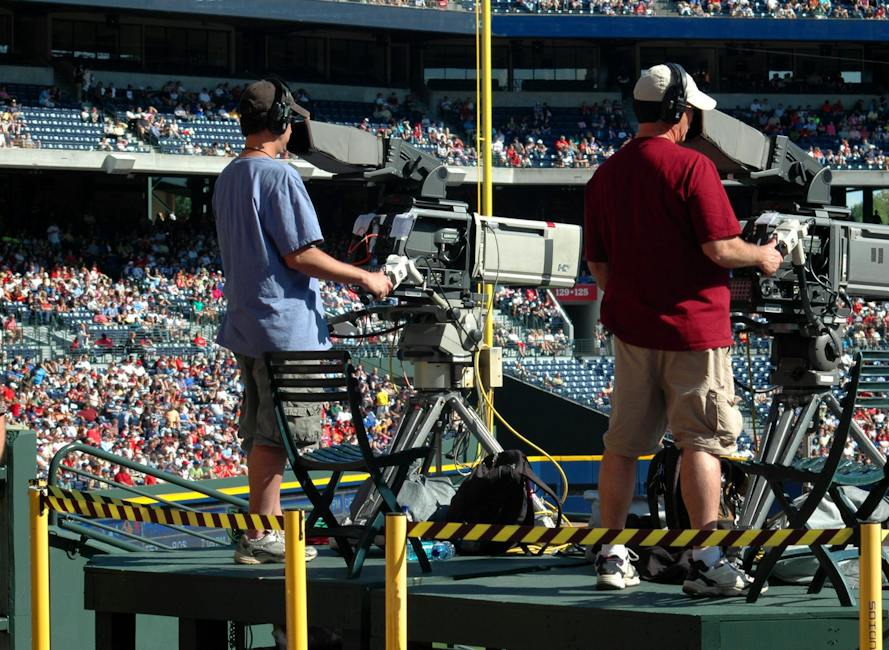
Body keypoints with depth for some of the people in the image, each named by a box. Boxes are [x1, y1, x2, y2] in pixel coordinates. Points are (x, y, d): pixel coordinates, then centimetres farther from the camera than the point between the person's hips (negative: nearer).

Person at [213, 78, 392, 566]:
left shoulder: (227, 179, 15)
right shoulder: (279, 175, -14)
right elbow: (300, 255, -18)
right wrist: (364, 278, -10)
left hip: (246, 322, 9)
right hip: (286, 325, -9)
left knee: (262, 433, 12)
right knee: (274, 435, -7)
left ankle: (270, 529, 17)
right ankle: (259, 537, -7)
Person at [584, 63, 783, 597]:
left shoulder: (606, 175, 7)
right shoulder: (692, 167, -12)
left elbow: (597, 262, 13)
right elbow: (719, 248, -17)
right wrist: (762, 256, 2)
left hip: (632, 328, 6)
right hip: (694, 326, -6)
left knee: (623, 444, 10)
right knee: (702, 442, -3)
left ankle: (612, 556, 14)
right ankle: (707, 562, -7)